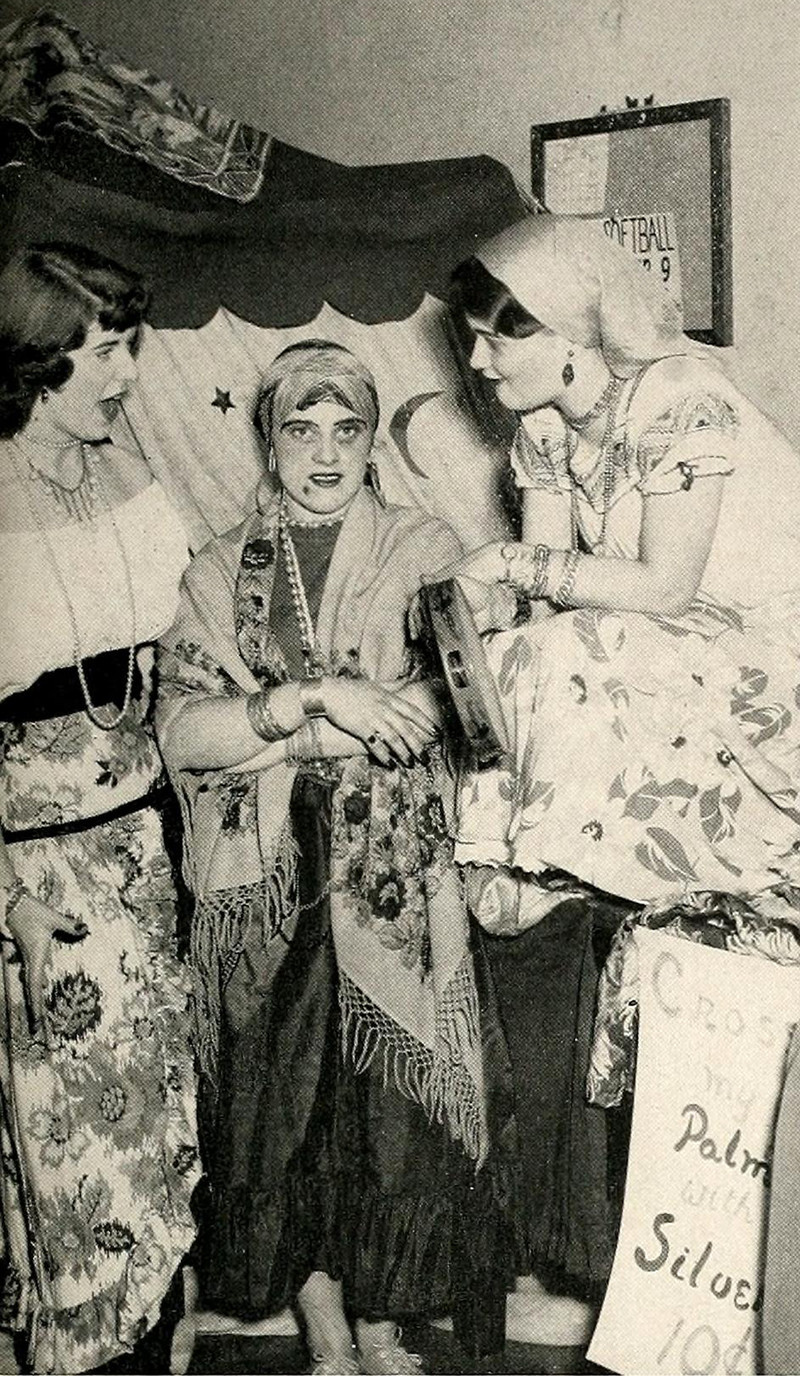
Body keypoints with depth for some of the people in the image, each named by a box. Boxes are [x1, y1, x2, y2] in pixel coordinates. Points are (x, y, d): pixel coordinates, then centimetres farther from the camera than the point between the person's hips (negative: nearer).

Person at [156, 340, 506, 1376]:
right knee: (282, 1108, 5)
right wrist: (316, 698, -18)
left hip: (396, 886, -1)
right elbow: (181, 727, -3)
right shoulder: (220, 572, 9)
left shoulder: (424, 550, 5)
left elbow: (443, 704, -8)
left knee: (397, 1107, 2)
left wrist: (261, 728, -11)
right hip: (263, 891, 1)